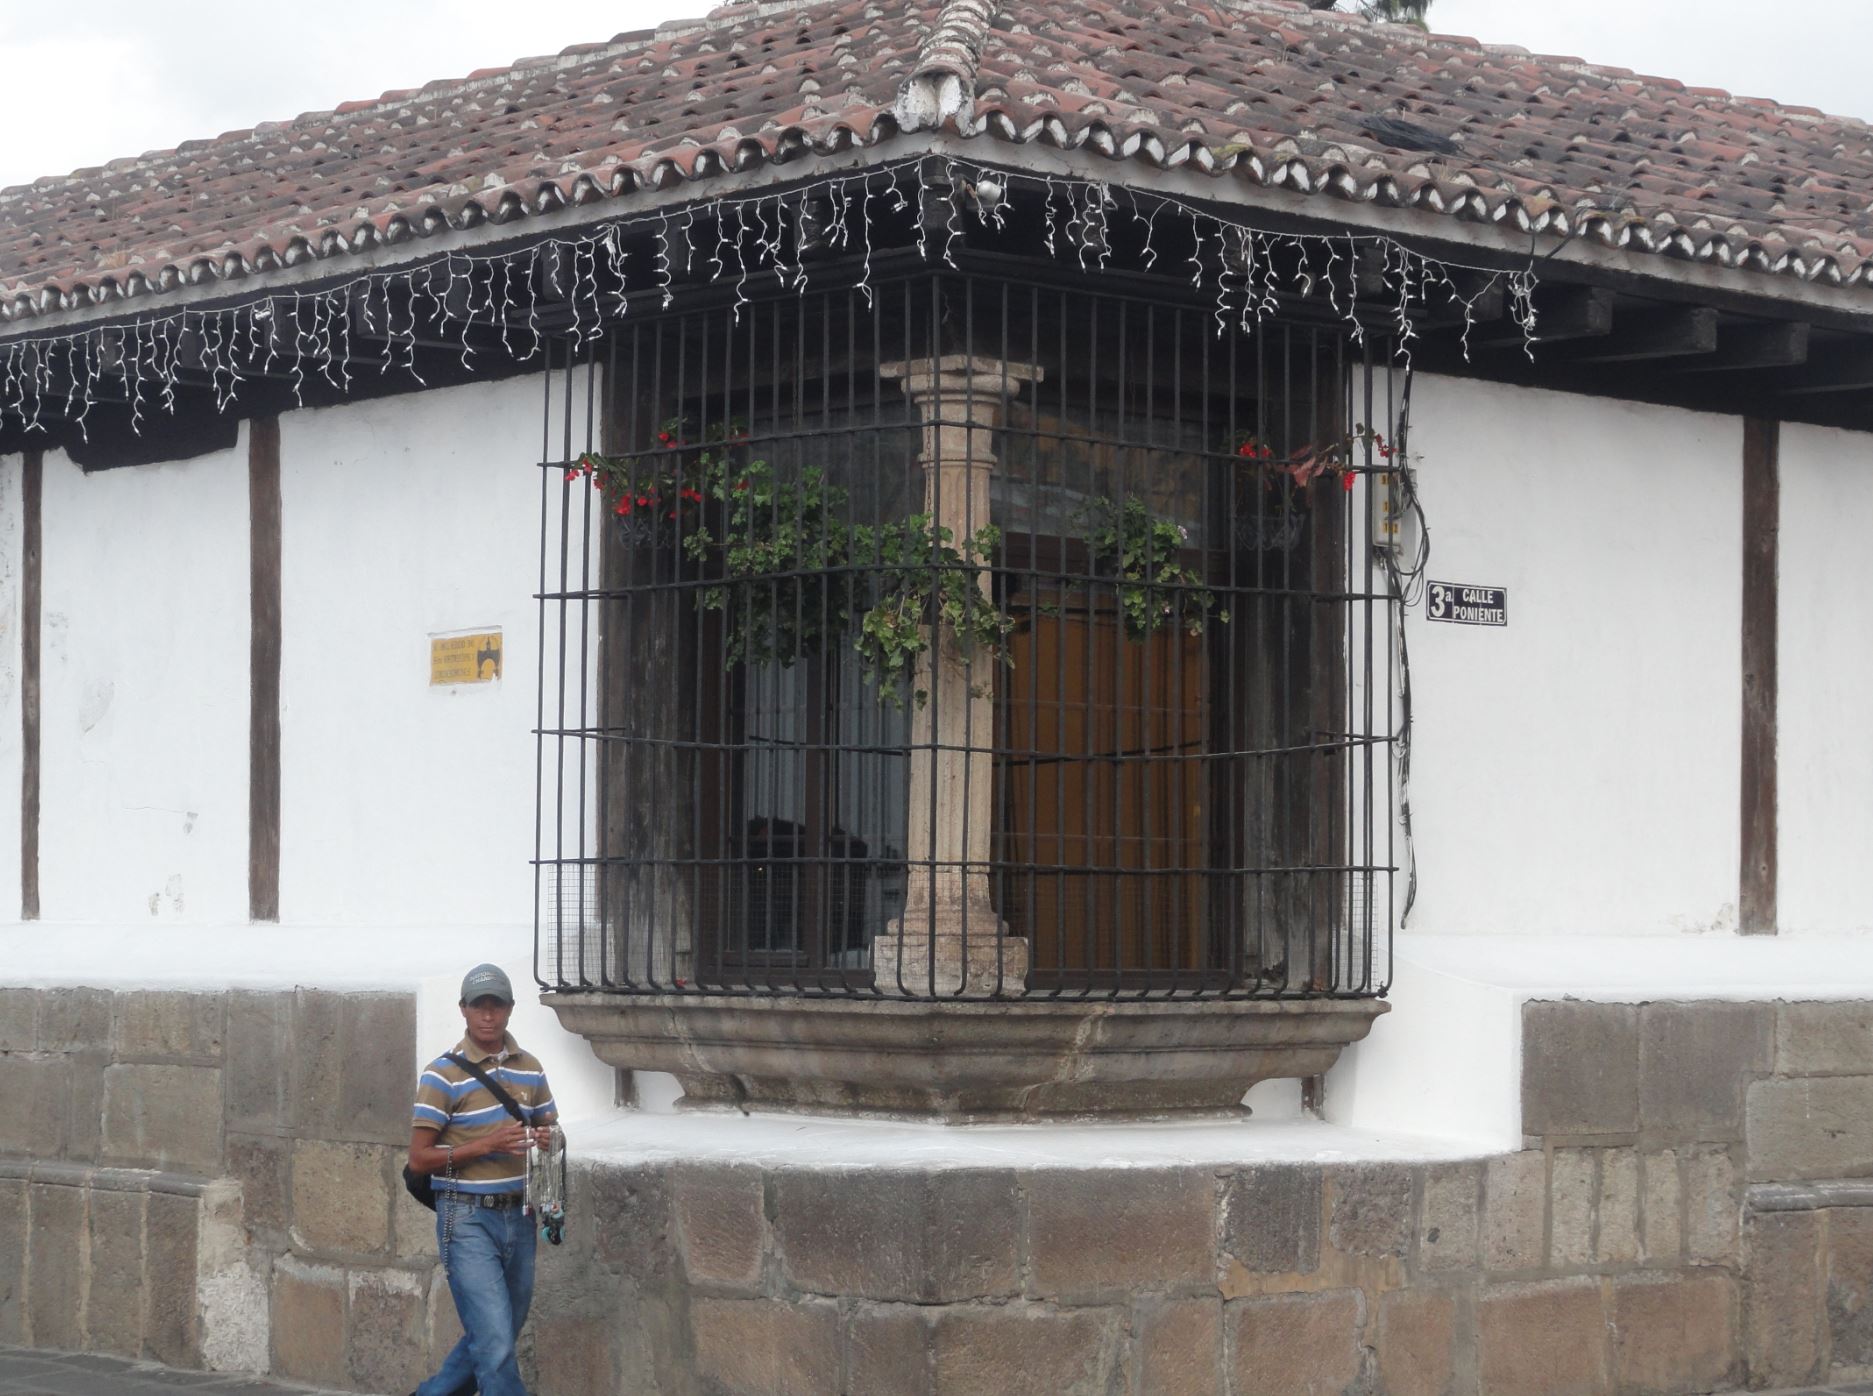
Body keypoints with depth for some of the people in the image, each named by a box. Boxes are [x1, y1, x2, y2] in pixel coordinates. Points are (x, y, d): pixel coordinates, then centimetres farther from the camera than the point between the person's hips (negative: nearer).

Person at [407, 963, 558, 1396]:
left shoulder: (529, 1069, 10)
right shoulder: (443, 1074, -7)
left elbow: (547, 1127, 23)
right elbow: (419, 1158, -9)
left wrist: (546, 1138, -3)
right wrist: (487, 1145, -20)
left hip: (518, 1217, 6)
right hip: (468, 1219, -6)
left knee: (491, 1340, 14)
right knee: (496, 1344, -12)